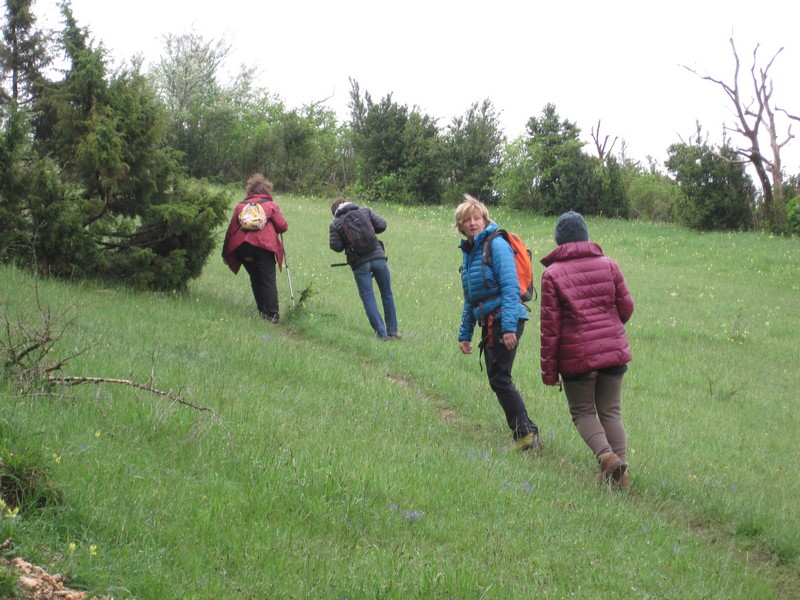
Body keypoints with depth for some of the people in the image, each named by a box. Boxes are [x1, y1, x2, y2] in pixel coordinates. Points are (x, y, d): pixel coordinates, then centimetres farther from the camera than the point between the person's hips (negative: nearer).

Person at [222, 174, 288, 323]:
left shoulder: (240, 206, 17)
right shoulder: (271, 205, 8)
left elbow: (231, 230, 17)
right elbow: (283, 226, 3)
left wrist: (225, 253, 23)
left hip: (243, 248, 3)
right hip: (264, 245, -3)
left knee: (255, 279, 15)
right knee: (268, 280, -4)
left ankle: (262, 311, 14)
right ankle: (272, 313, -13)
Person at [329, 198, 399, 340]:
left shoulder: (335, 224, 4)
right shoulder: (365, 211, 9)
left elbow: (336, 247, 1)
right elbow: (382, 224, 4)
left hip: (359, 263, -2)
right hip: (378, 257, 2)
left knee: (368, 298, 4)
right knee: (387, 295, 14)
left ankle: (382, 333, -2)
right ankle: (393, 331, 15)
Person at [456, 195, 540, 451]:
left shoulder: (496, 245, -9)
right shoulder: (469, 252, 17)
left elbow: (511, 288, -17)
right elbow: (469, 300, 23)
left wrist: (509, 327, -24)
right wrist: (465, 334, 20)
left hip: (505, 319, -9)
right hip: (489, 322, 9)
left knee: (499, 377, -12)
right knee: (497, 379, 7)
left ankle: (524, 432, -9)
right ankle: (525, 433, 12)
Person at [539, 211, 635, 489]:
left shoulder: (552, 274, -6)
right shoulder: (609, 266, 3)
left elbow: (550, 326, -7)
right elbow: (626, 308, 8)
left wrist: (549, 370, -2)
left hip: (576, 356, -3)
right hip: (614, 351, 3)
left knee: (582, 412, 12)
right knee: (611, 411, 13)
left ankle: (606, 455, -13)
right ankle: (622, 471, 3)